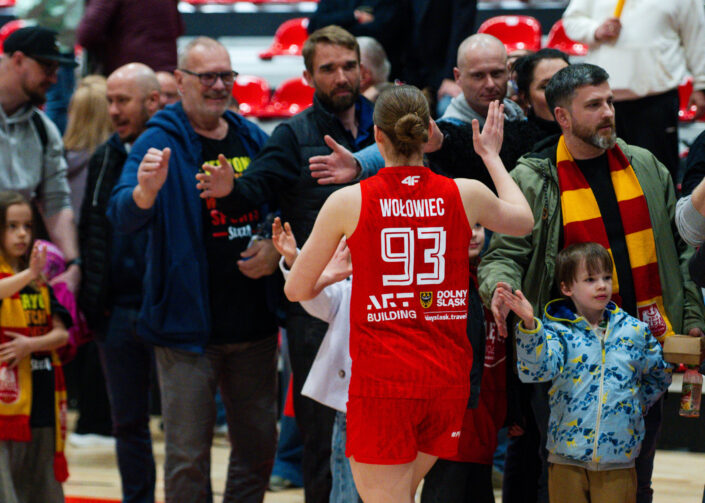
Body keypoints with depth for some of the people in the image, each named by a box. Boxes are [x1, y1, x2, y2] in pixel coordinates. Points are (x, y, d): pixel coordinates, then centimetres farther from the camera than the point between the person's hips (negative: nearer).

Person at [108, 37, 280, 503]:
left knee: (259, 446, 13)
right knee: (188, 456, -4)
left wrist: (276, 247, 0)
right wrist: (146, 190, -41)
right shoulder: (160, 142, -6)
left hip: (253, 324, 5)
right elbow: (123, 216, -19)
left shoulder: (253, 140, 10)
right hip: (188, 325, -5)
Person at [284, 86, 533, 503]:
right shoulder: (466, 194, 1)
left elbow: (297, 290, 3)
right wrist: (491, 156, 37)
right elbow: (523, 220, 25)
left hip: (382, 379, -4)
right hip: (448, 376, 4)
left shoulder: (348, 202, -5)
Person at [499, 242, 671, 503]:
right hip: (567, 460, -2)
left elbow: (659, 375, 22)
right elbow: (537, 368, -21)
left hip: (618, 461, 2)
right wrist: (529, 325, -35)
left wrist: (636, 405, 12)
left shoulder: (635, 331, 6)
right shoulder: (558, 332, -2)